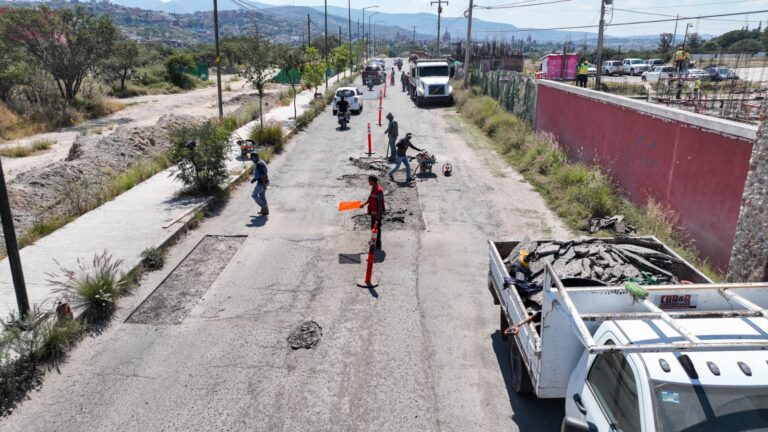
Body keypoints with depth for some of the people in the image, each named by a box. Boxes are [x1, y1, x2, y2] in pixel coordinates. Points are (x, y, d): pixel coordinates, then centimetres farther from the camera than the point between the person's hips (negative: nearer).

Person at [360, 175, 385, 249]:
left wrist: (378, 214, -22)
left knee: (377, 227, 2)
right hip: (373, 211, 10)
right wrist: (364, 204, 13)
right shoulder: (373, 188, 2)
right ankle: (374, 241, 41)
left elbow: (380, 203, -24)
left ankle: (378, 245, 14)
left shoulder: (379, 190, -27)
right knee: (373, 226, 23)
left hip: (377, 212, -10)